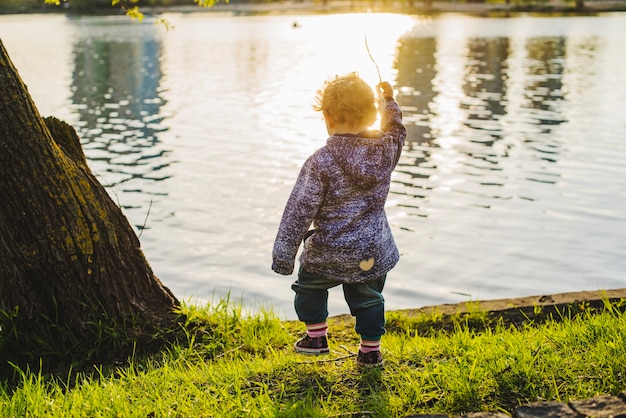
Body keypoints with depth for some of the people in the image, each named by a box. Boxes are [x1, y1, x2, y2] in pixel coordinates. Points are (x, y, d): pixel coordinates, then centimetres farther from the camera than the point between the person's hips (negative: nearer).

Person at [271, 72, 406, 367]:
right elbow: (397, 131, 19)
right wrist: (389, 101, 34)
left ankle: (316, 337, 32)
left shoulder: (321, 162, -20)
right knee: (368, 298, 24)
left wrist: (283, 256, -9)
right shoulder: (385, 149, -8)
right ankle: (371, 349, 30)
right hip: (373, 254, 4)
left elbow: (299, 211, -16)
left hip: (328, 254, -3)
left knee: (309, 286, 25)